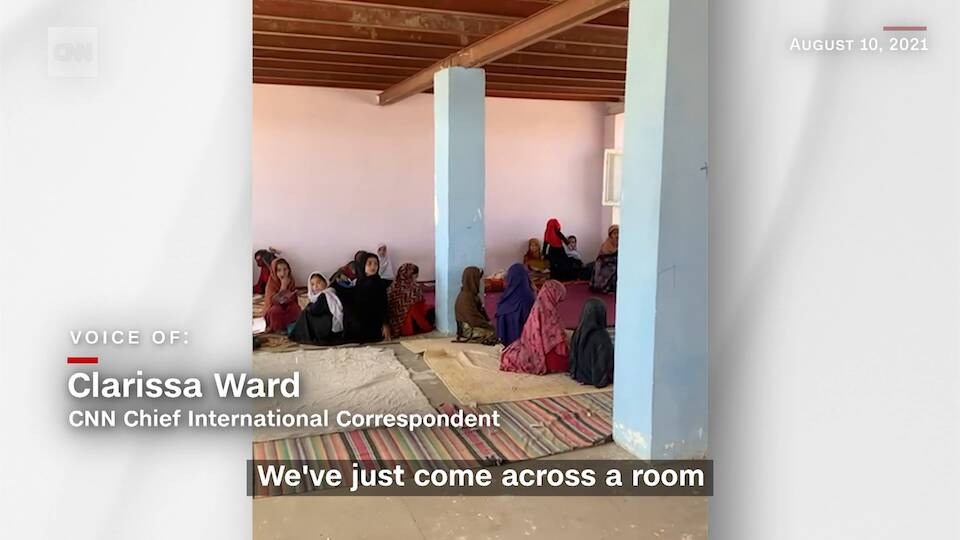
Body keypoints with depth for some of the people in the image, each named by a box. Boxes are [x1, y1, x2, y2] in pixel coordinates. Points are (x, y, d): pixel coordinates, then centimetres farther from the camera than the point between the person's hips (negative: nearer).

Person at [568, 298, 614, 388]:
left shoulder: (578, 332, -8)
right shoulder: (602, 336, -25)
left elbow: (573, 356, 3)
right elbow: (608, 360, -18)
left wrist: (574, 373, 16)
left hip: (579, 375, 6)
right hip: (597, 377, -6)